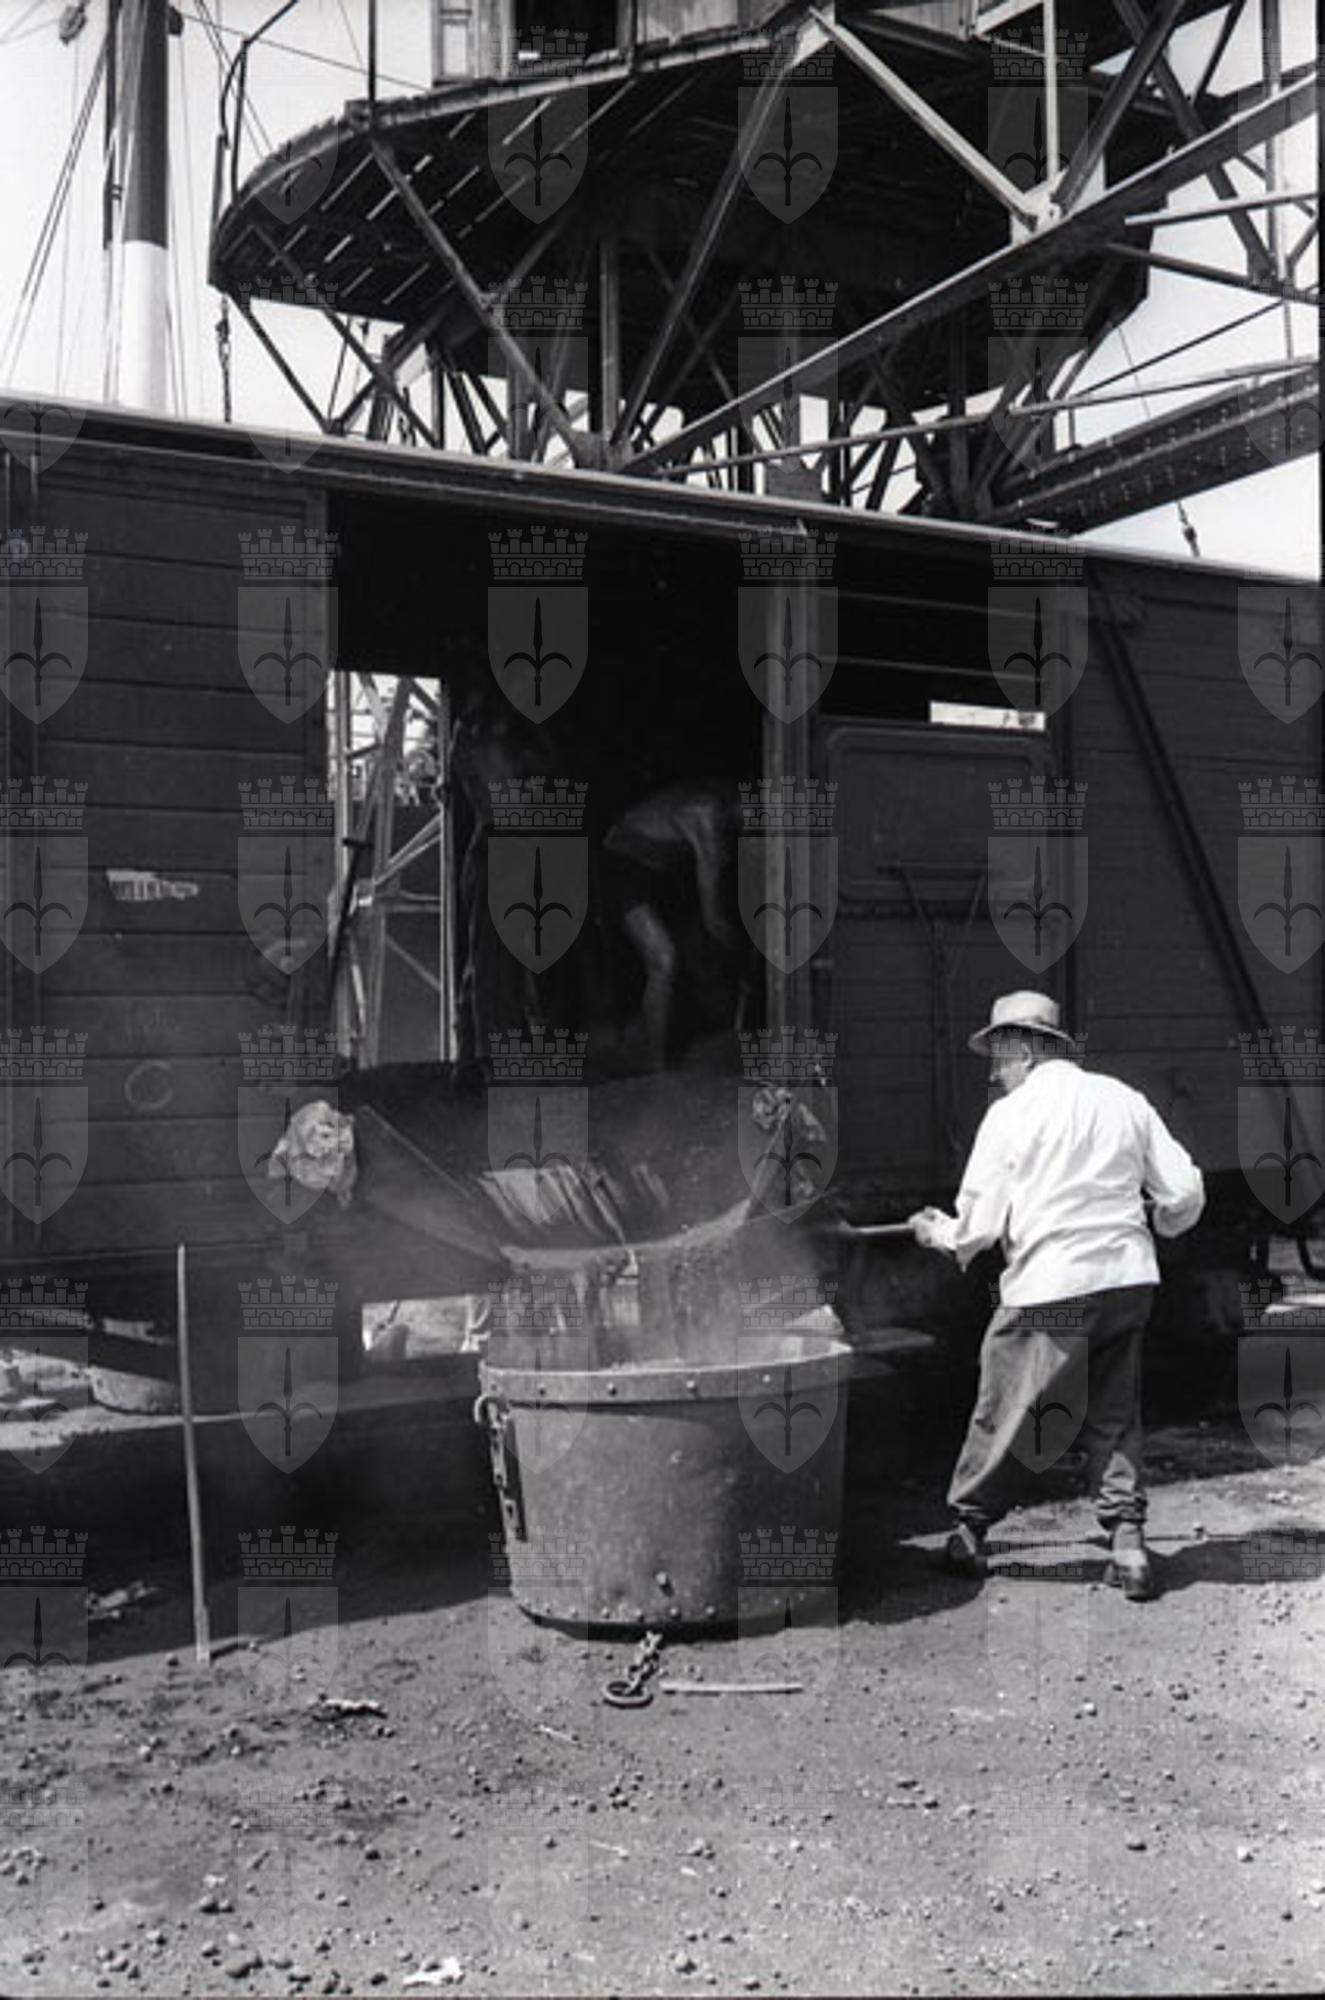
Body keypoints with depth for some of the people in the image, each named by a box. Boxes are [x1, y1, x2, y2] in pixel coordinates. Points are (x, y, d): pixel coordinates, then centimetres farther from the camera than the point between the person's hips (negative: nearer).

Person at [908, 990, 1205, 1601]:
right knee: (1115, 1417, 16)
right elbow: (1184, 1193, 6)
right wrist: (1153, 1225, 26)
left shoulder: (1011, 1114, -3)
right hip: (1129, 1279, 4)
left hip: (1049, 1287, -4)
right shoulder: (1123, 1099, 7)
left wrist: (938, 1232, 17)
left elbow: (978, 1226, -4)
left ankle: (968, 1532, 22)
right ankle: (1128, 1544, 10)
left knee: (1004, 1412, 10)